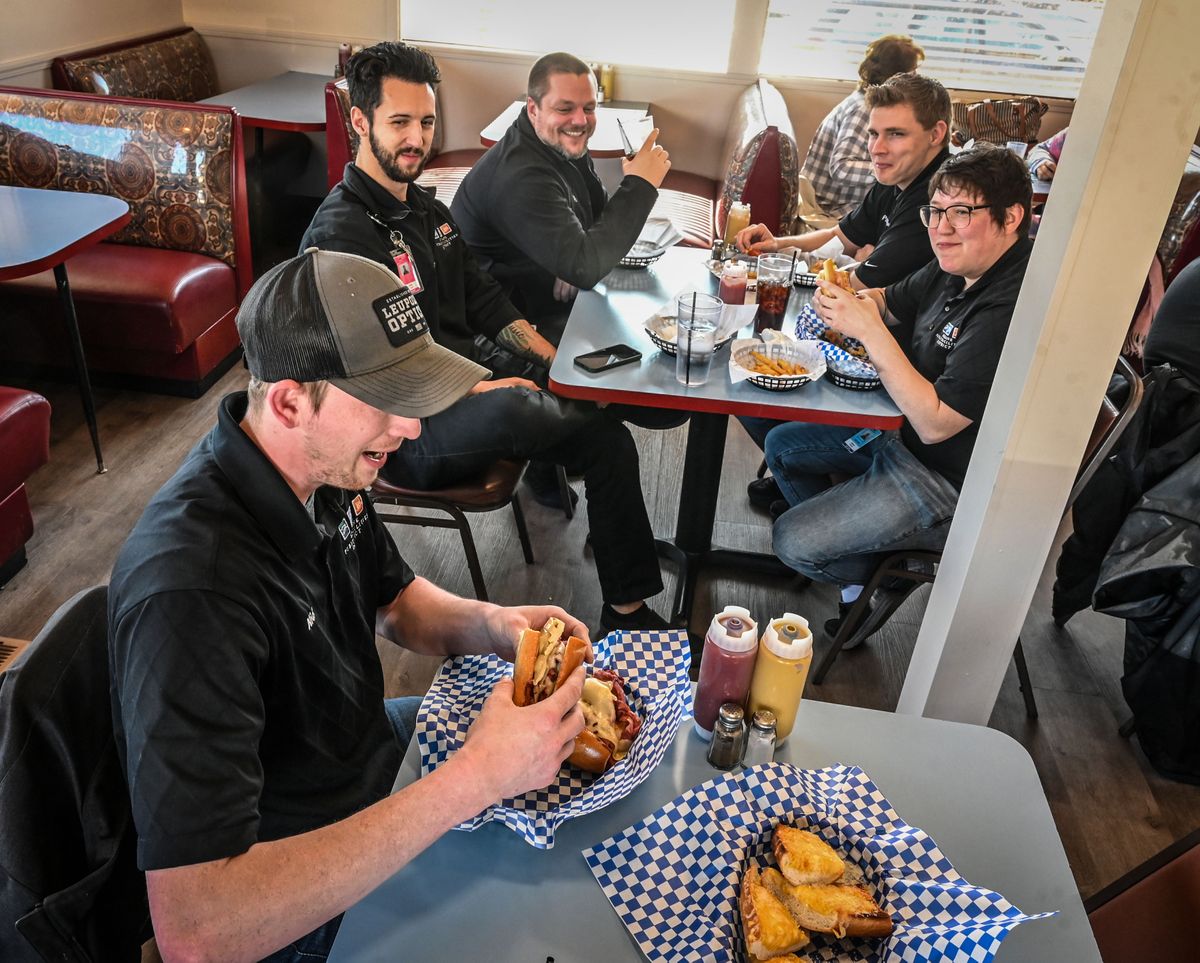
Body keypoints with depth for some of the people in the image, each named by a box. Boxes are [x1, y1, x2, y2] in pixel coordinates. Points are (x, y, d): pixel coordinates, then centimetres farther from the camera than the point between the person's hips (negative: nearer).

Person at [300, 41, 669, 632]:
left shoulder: (425, 208, 15)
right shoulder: (340, 234, -15)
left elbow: (484, 300, 16)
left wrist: (557, 359, 4)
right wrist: (478, 390, -22)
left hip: (471, 389, 9)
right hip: (408, 433, -9)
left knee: (608, 438, -7)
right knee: (512, 410, -42)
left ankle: (627, 612, 2)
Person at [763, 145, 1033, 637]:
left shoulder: (1011, 310, -32)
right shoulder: (958, 266, -3)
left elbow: (934, 424, -32)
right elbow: (889, 301, 14)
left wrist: (870, 331, -32)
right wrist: (845, 300, -10)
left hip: (947, 482, -10)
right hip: (904, 431, 10)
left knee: (791, 541, -12)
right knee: (782, 444, 16)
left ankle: (866, 581, 20)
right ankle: (855, 561, 24)